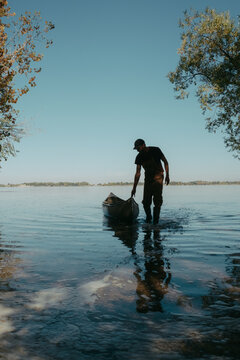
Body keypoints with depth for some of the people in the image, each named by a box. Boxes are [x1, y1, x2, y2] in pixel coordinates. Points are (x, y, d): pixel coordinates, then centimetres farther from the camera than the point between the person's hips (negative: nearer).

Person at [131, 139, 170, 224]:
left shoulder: (155, 150, -9)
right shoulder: (139, 157, 0)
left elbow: (165, 162, 0)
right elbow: (138, 173, 3)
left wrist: (167, 175, -8)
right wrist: (134, 188, 0)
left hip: (158, 176, -3)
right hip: (148, 178, 4)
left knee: (157, 200, -11)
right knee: (146, 202, -1)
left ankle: (156, 220, -2)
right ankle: (148, 218, 23)